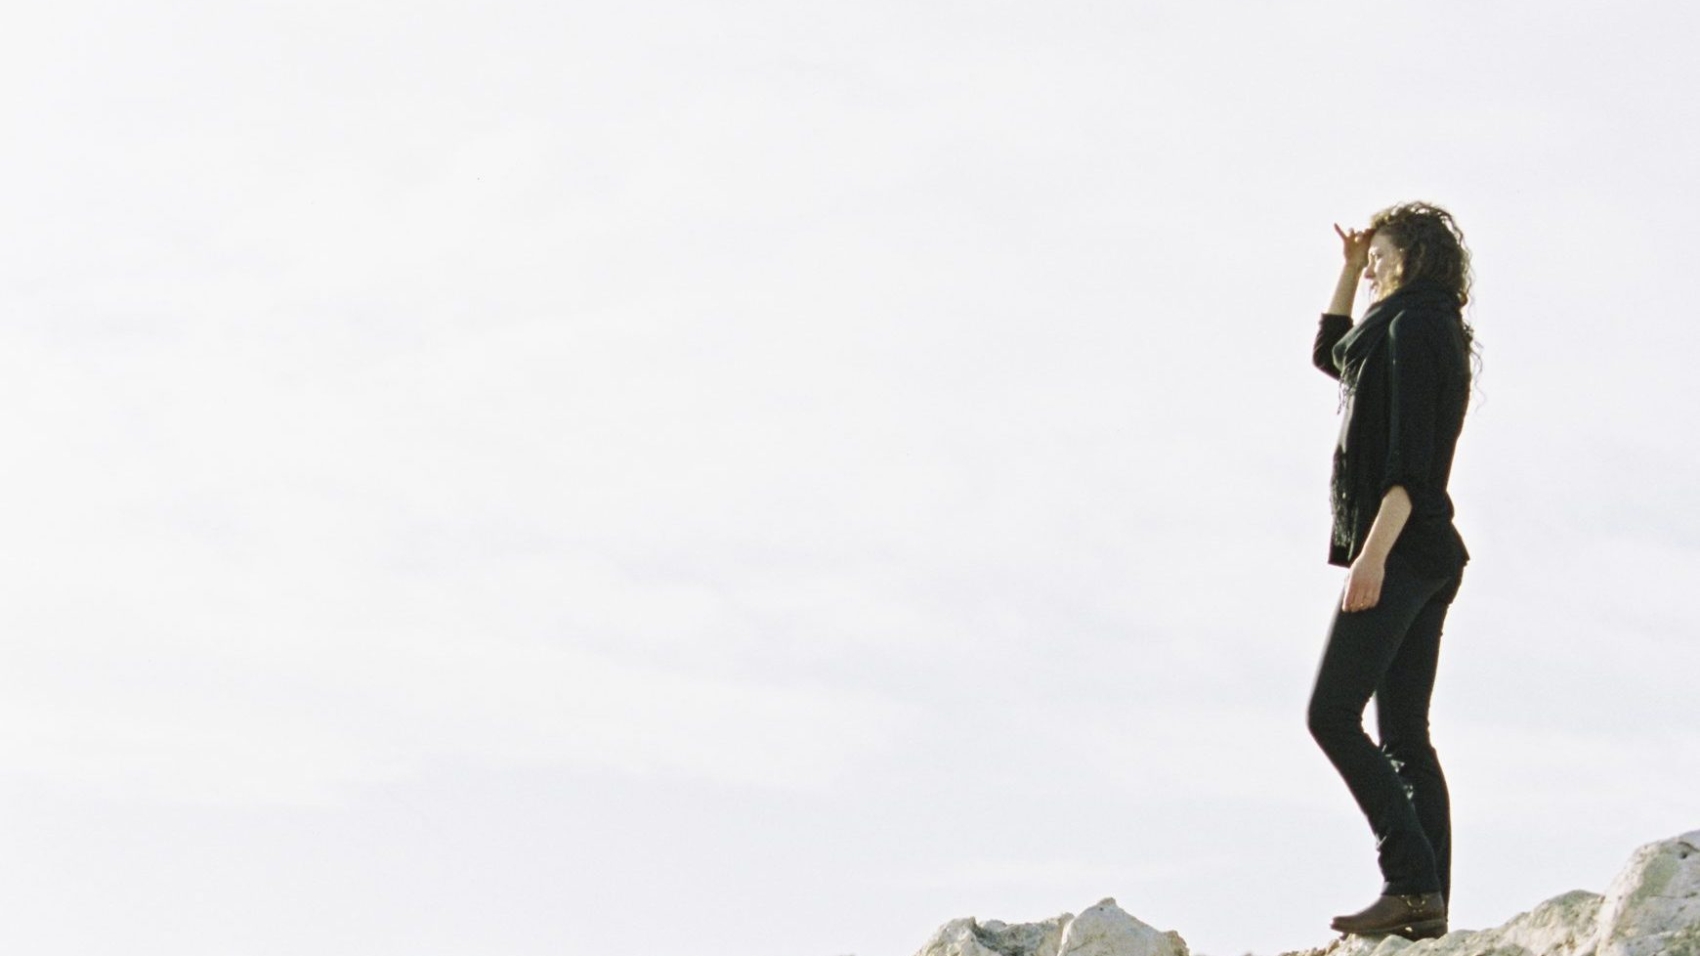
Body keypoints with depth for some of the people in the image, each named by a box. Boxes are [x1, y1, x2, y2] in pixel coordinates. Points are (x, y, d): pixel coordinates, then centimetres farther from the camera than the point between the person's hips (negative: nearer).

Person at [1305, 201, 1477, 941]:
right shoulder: (1435, 329, 21)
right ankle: (1429, 903, 2)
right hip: (1428, 552, 10)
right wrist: (1349, 271, 29)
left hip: (1400, 548, -10)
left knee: (1332, 716, -12)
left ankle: (1411, 880, -17)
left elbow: (1409, 456, -20)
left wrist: (1374, 551, -25)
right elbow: (1330, 354, 39)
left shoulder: (1412, 323, -9)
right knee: (1403, 733, 6)